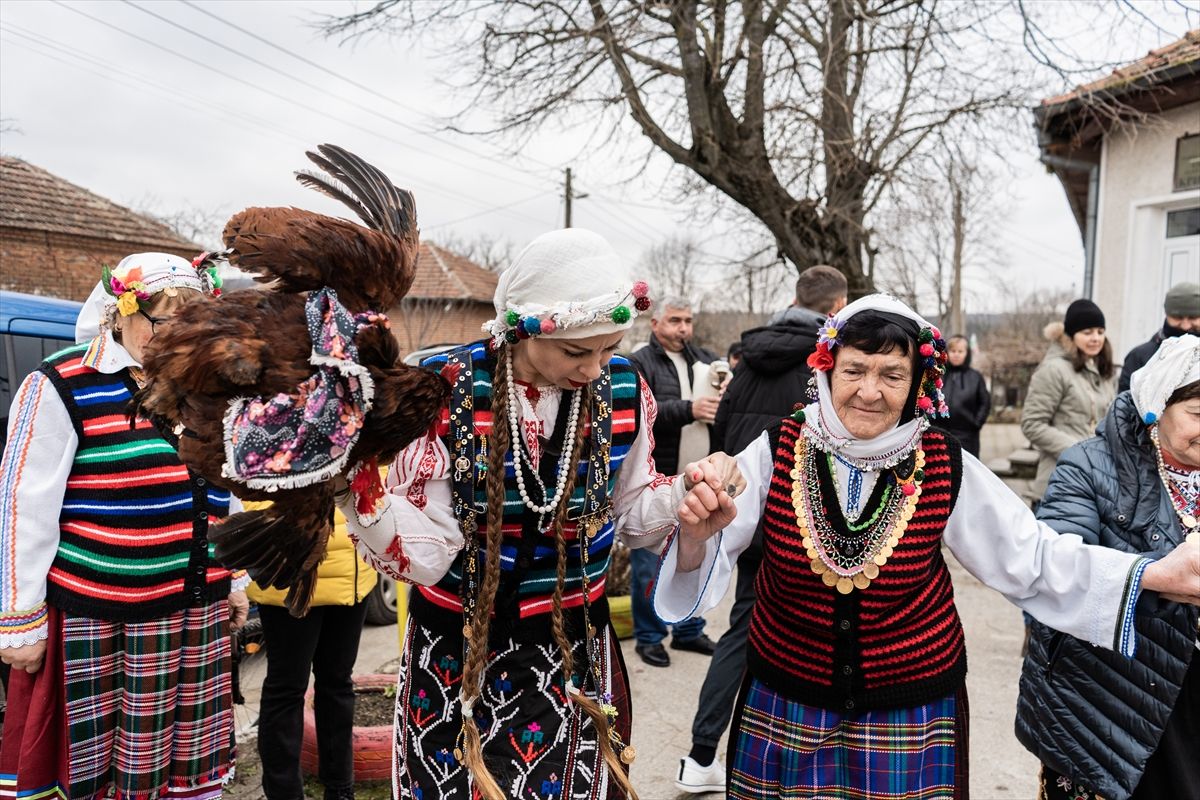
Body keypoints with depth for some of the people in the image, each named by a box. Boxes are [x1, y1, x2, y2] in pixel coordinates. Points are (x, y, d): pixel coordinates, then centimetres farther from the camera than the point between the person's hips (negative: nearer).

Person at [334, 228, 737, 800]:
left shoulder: (622, 390, -8)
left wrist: (684, 493, -15)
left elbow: (629, 515, 5)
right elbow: (424, 553, -17)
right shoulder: (445, 392, -17)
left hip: (572, 650, 2)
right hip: (454, 651, -1)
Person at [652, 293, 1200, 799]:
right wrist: (698, 533, -38)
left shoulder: (945, 467, -9)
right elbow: (709, 548, -15)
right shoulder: (779, 451, -11)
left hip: (914, 711, 1)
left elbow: (1032, 559, -5)